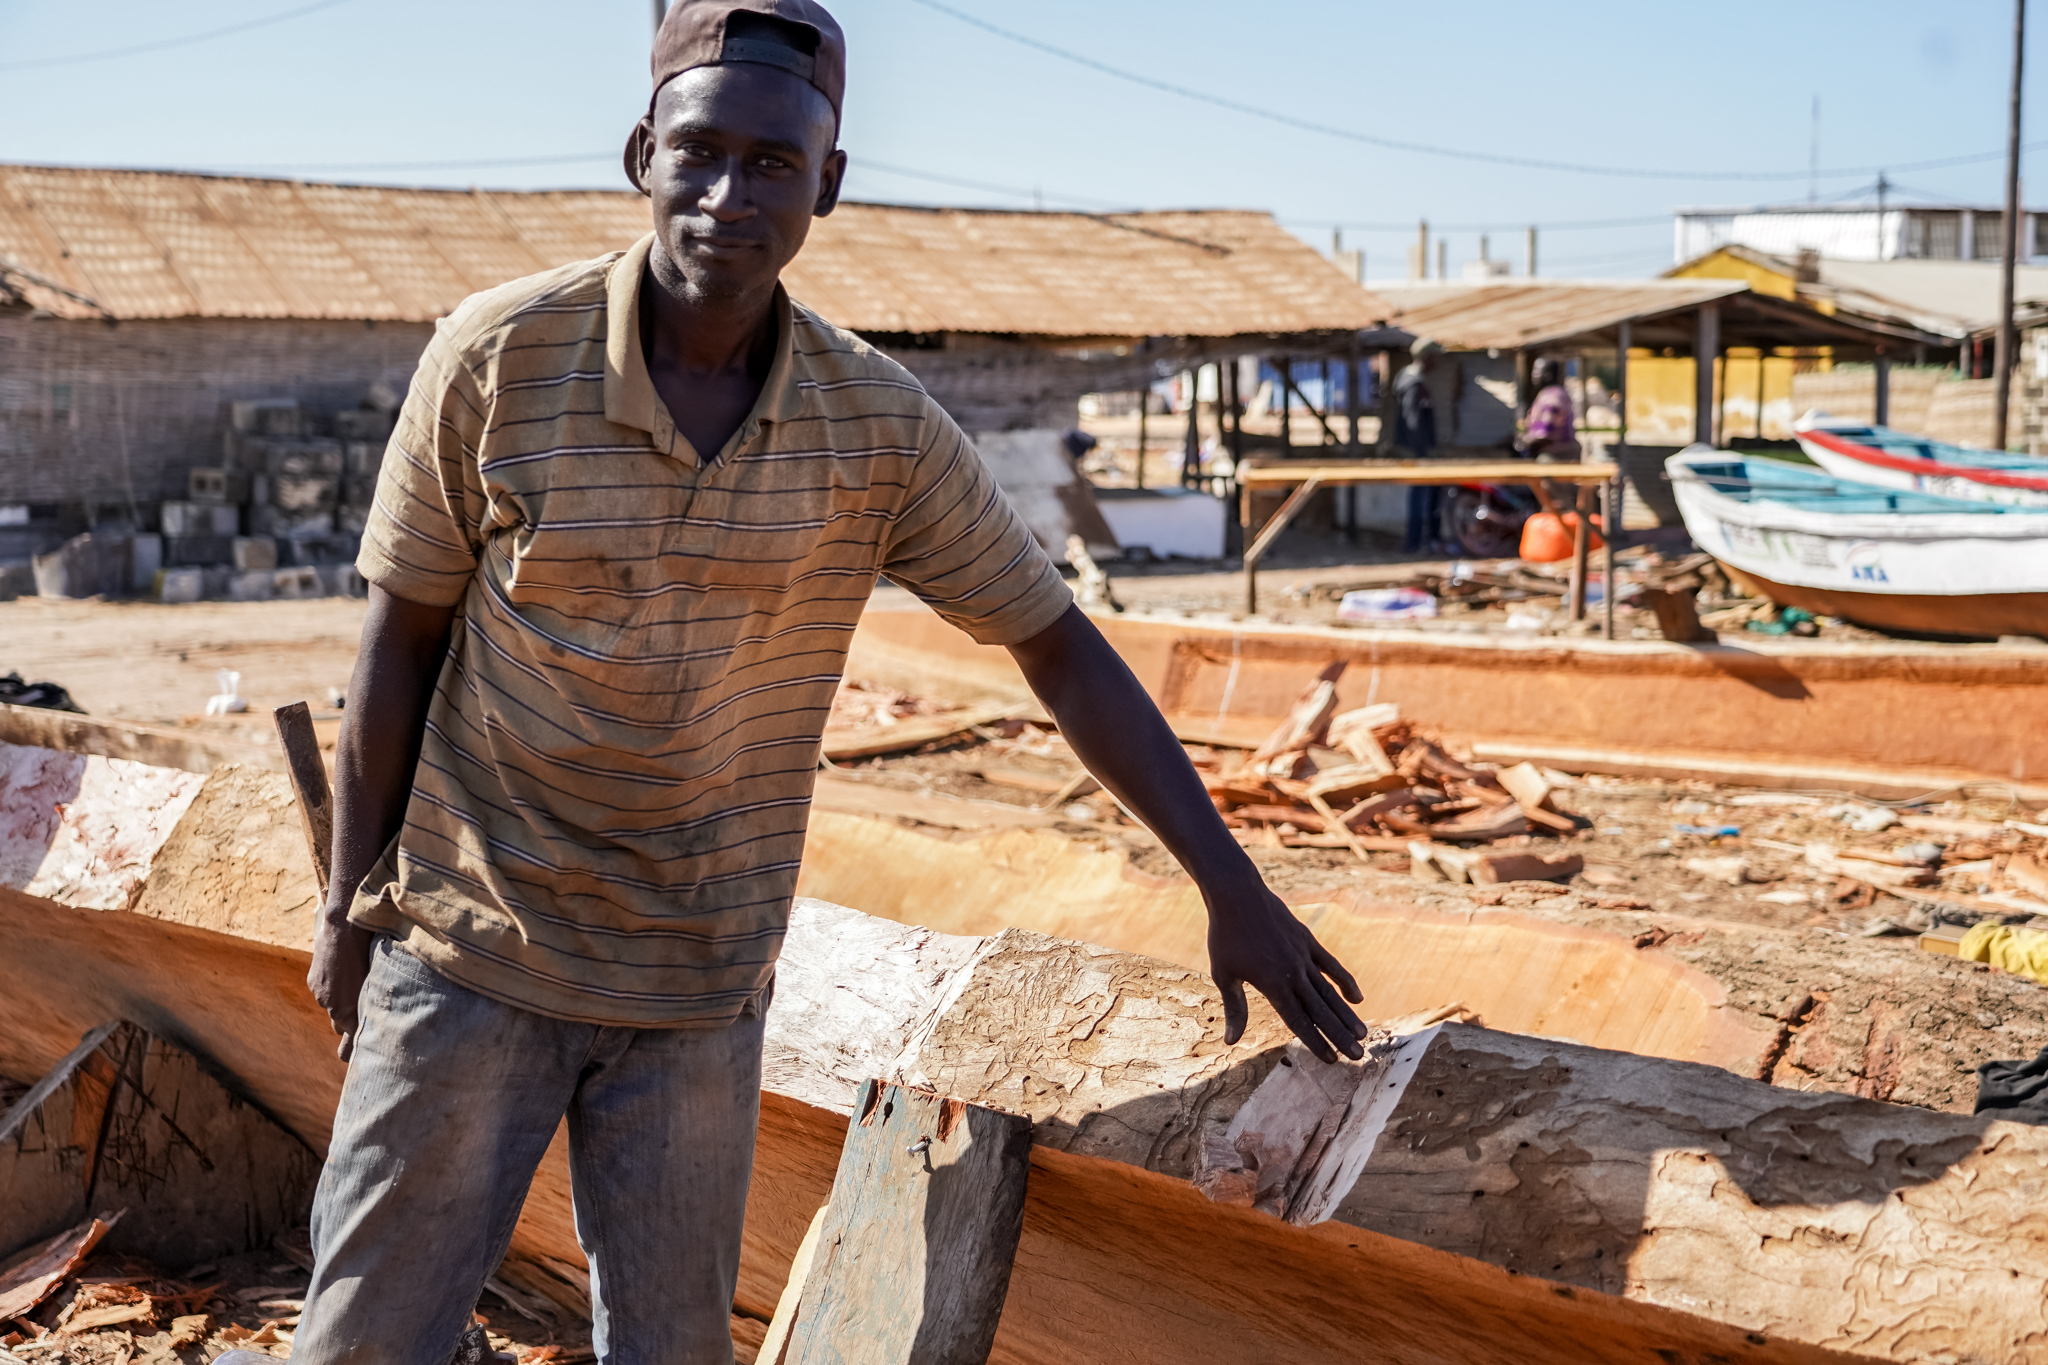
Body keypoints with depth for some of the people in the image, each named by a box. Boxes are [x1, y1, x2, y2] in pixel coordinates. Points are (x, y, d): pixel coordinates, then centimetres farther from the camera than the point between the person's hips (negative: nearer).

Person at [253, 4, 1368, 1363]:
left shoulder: (880, 426, -9)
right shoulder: (498, 357, -14)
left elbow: (1059, 644, 0)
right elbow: (402, 641, -3)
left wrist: (1233, 887, -2)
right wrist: (350, 899, 3)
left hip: (701, 988, 2)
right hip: (468, 952, -1)